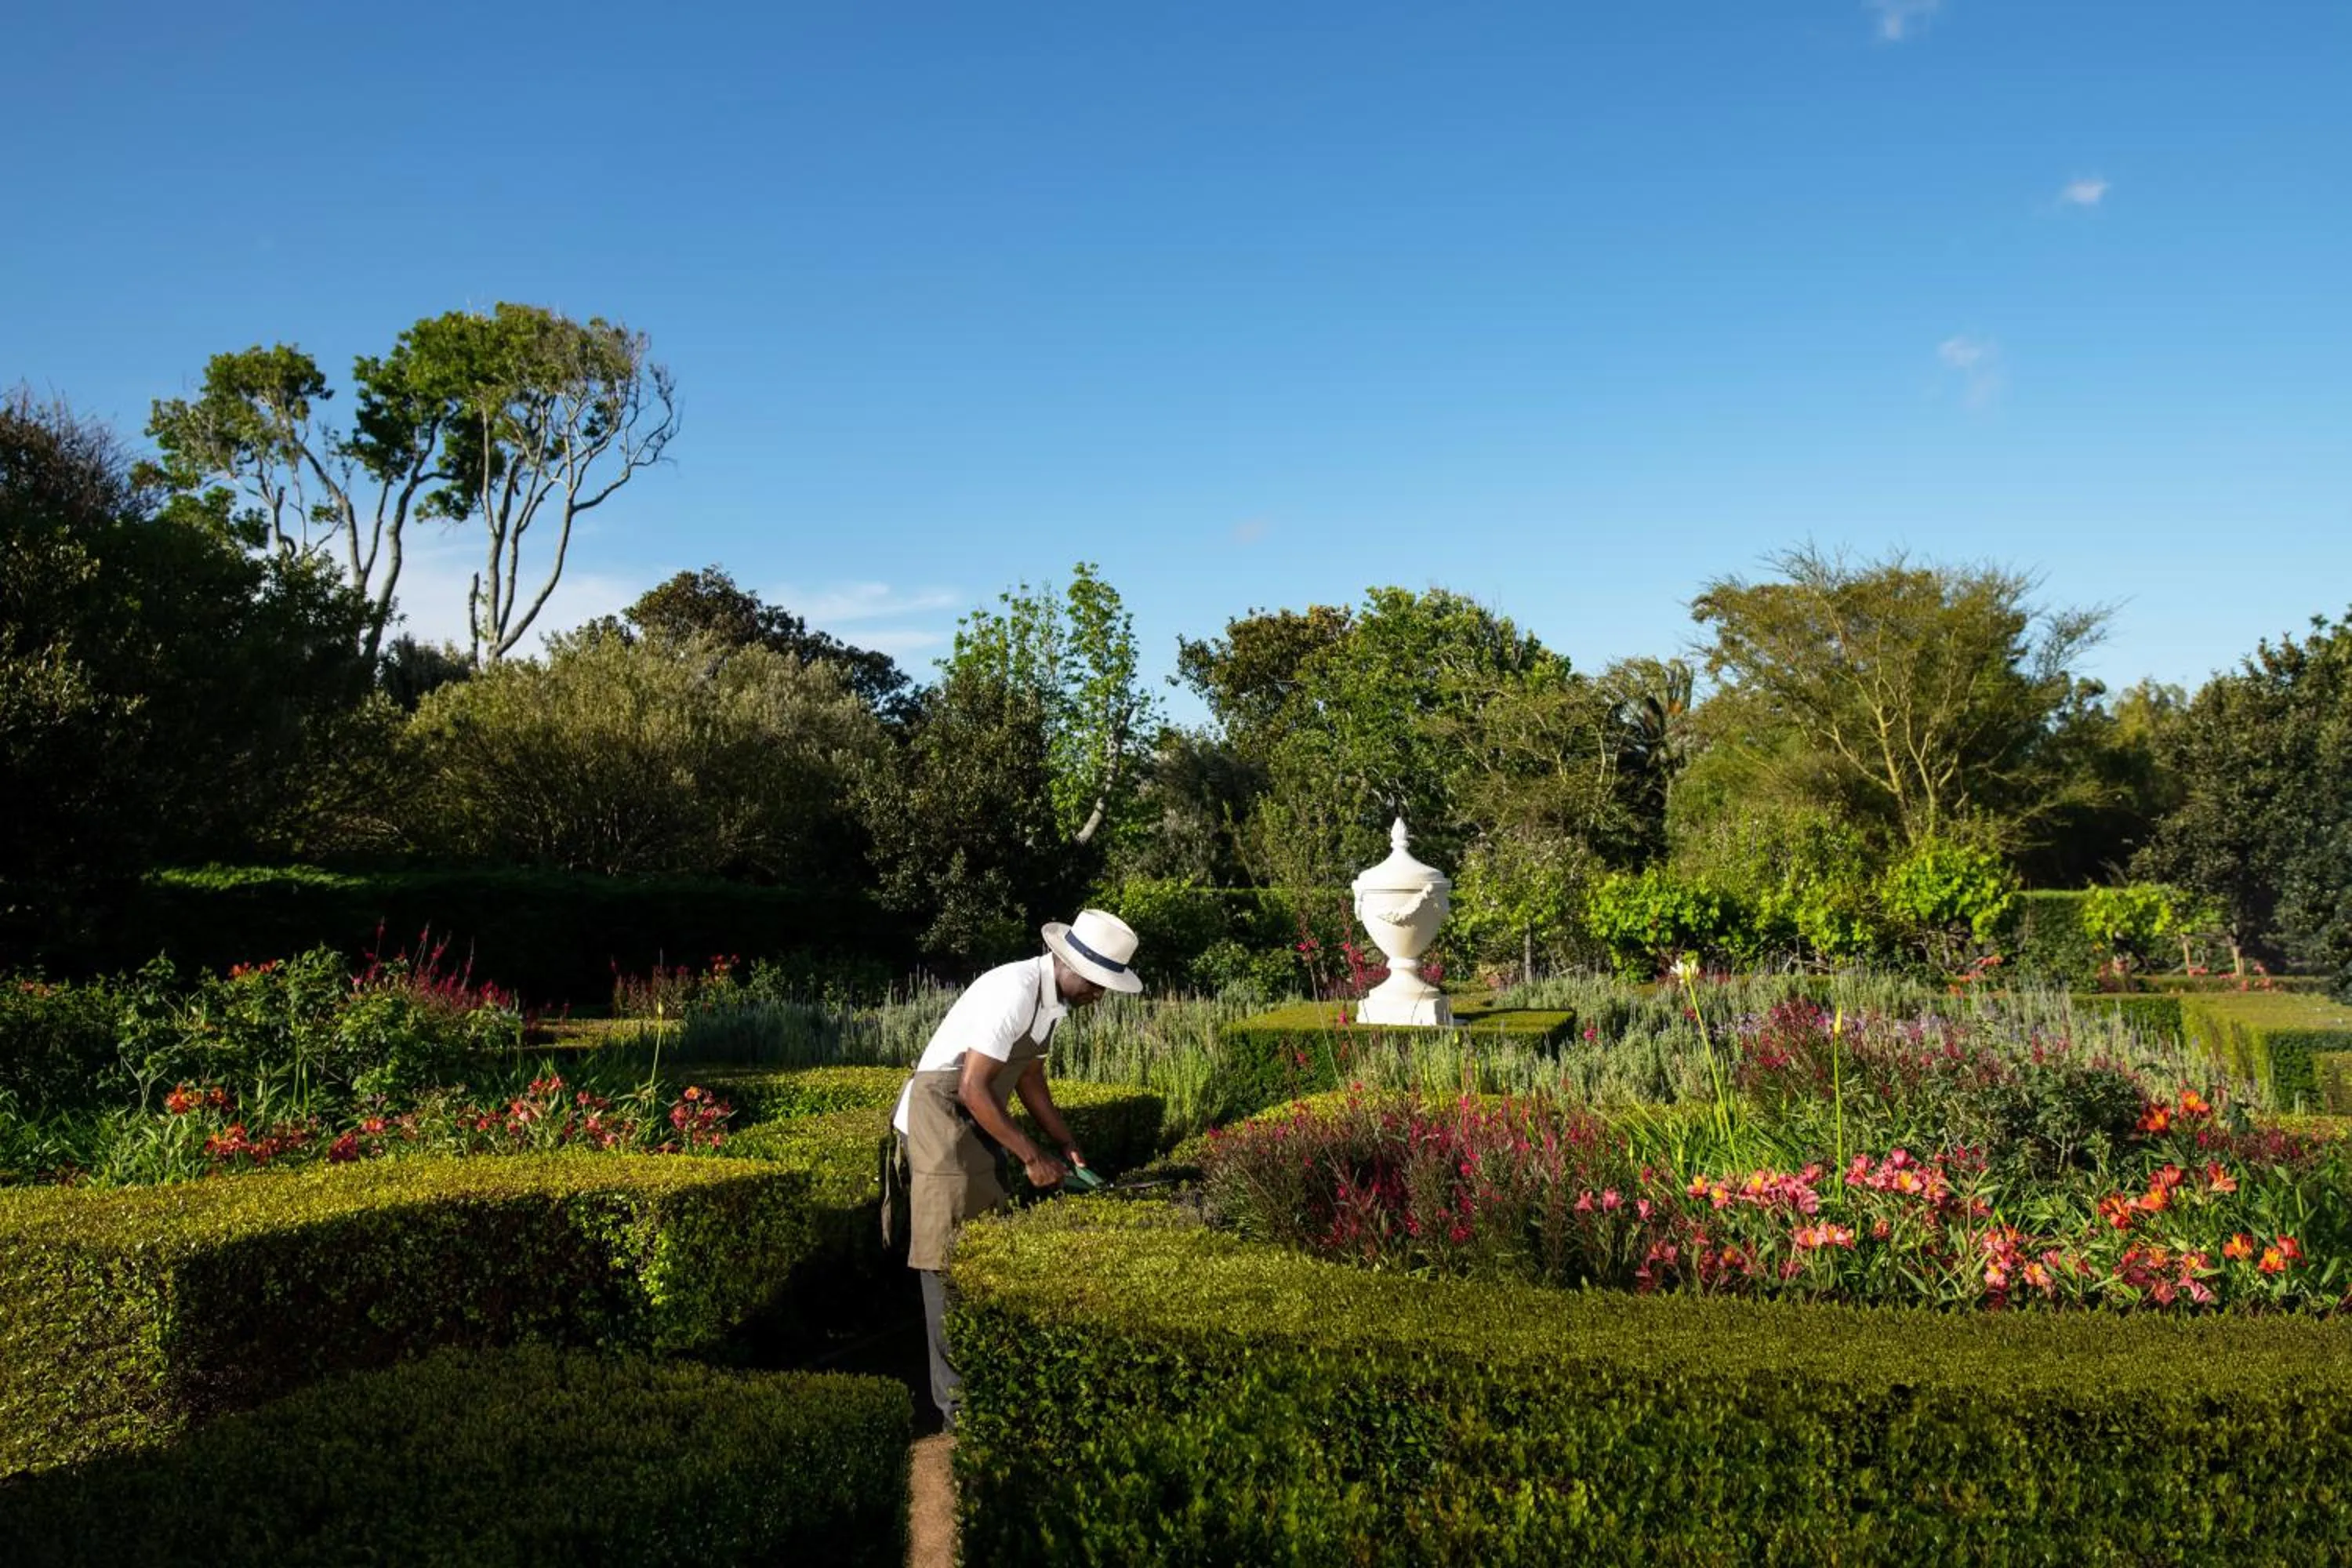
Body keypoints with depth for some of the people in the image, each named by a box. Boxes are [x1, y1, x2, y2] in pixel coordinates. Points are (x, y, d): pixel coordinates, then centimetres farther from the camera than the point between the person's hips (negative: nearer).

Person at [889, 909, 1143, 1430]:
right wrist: (1031, 1156, -17)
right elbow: (973, 1089, -25)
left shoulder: (1053, 998, 6)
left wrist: (1067, 1145, 12)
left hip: (979, 1128, 10)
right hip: (939, 1123, -10)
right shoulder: (1014, 992, -24)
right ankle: (958, 1403, -2)